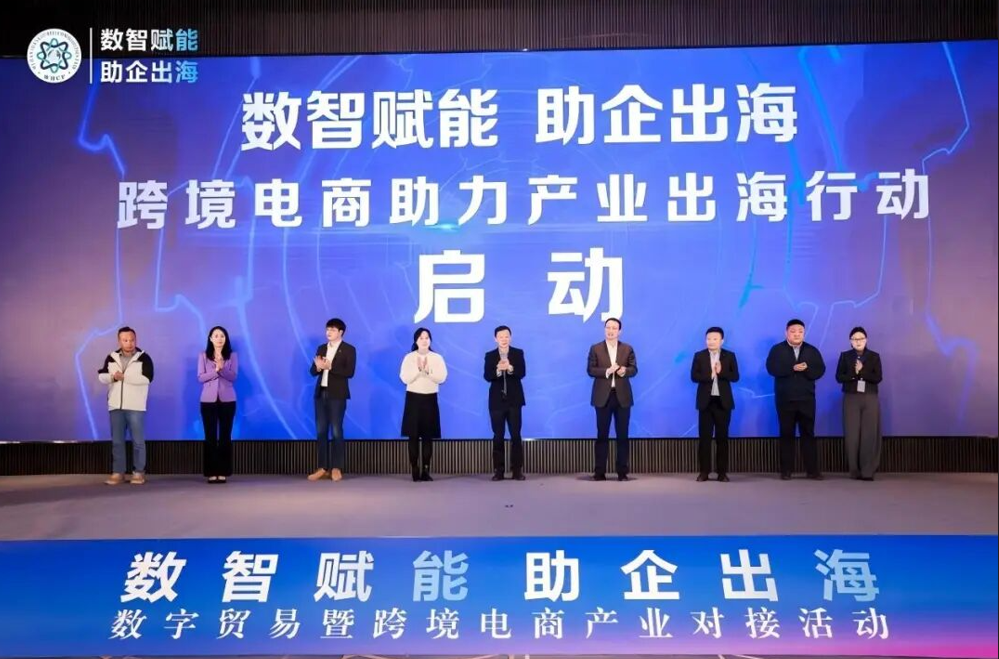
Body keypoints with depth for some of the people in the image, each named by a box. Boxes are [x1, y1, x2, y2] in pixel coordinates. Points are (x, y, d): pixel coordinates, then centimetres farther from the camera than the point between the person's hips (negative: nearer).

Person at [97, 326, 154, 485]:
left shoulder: (144, 357, -3)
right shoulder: (111, 358, 11)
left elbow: (147, 378, -15)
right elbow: (101, 376, 8)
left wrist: (125, 377, -16)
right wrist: (112, 377, -12)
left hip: (135, 406, -4)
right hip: (115, 406, 4)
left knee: (138, 440, -1)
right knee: (117, 441, 6)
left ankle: (139, 473, 5)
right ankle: (117, 473, 12)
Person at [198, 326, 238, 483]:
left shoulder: (232, 356, 4)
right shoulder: (203, 356, 5)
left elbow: (233, 377, -5)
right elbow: (200, 377, -3)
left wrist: (222, 367, -20)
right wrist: (215, 370, -16)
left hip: (227, 400, 0)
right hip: (208, 400, 0)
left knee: (225, 436, 0)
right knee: (210, 436, 0)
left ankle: (223, 472, 5)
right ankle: (211, 472, 4)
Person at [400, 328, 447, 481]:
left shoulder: (437, 358, 5)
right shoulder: (409, 357, 2)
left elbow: (442, 378, -6)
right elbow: (405, 378, -7)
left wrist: (428, 370, -17)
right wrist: (418, 369, -16)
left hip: (430, 399, 1)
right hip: (413, 398, -1)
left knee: (428, 436, 1)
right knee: (413, 436, -3)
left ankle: (426, 470, 6)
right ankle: (415, 470, 2)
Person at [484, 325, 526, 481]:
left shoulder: (518, 353, 2)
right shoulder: (490, 356, 3)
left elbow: (522, 373, -10)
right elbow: (487, 377, -9)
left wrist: (510, 368, -29)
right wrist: (498, 370, -28)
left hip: (514, 400, -1)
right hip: (497, 400, 1)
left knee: (516, 435, 0)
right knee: (498, 436, 3)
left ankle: (517, 470, 5)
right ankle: (498, 470, 8)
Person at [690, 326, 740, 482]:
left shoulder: (730, 356, 5)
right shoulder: (699, 356, 4)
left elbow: (735, 376, -3)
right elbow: (694, 376, -4)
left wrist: (721, 372, -18)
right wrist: (710, 375, -18)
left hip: (723, 401, 0)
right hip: (706, 401, 0)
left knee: (722, 437, 3)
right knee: (704, 437, 0)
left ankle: (722, 472, 8)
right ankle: (704, 471, 5)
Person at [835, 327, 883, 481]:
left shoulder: (874, 356, 6)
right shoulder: (845, 356, 7)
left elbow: (878, 378, -3)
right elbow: (839, 377, -1)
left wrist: (861, 372, -14)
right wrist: (855, 374, -13)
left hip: (870, 399, 0)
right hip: (851, 399, 0)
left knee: (869, 434, -5)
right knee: (852, 434, -2)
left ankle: (868, 471, -4)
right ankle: (854, 471, 4)